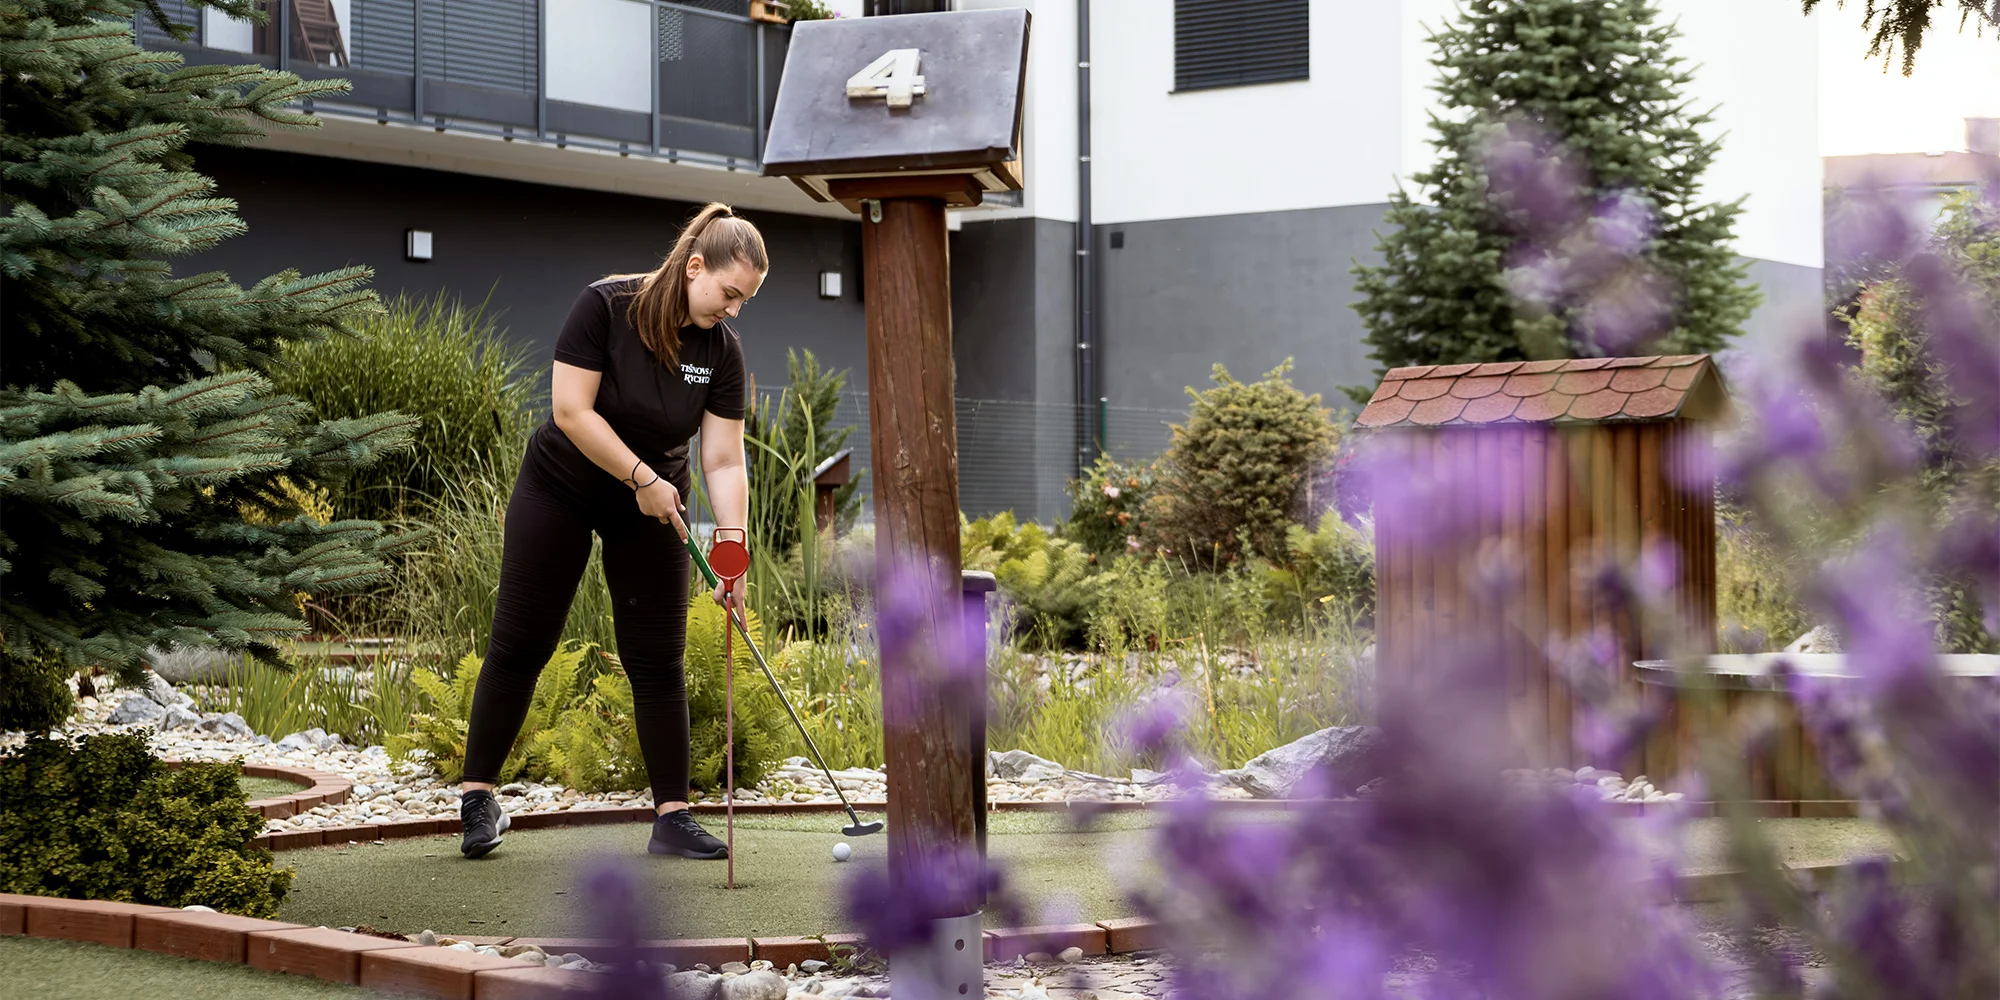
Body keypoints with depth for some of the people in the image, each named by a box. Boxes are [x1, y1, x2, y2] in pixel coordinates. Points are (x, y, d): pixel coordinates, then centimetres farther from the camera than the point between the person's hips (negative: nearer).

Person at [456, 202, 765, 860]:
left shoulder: (722, 349, -10)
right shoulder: (606, 307, -21)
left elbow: (724, 461, -10)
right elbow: (571, 411, -23)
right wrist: (642, 477, -22)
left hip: (652, 510, 3)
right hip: (561, 490, -3)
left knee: (657, 660, 0)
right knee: (519, 646, 0)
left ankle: (671, 817, 4)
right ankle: (478, 798, 11)